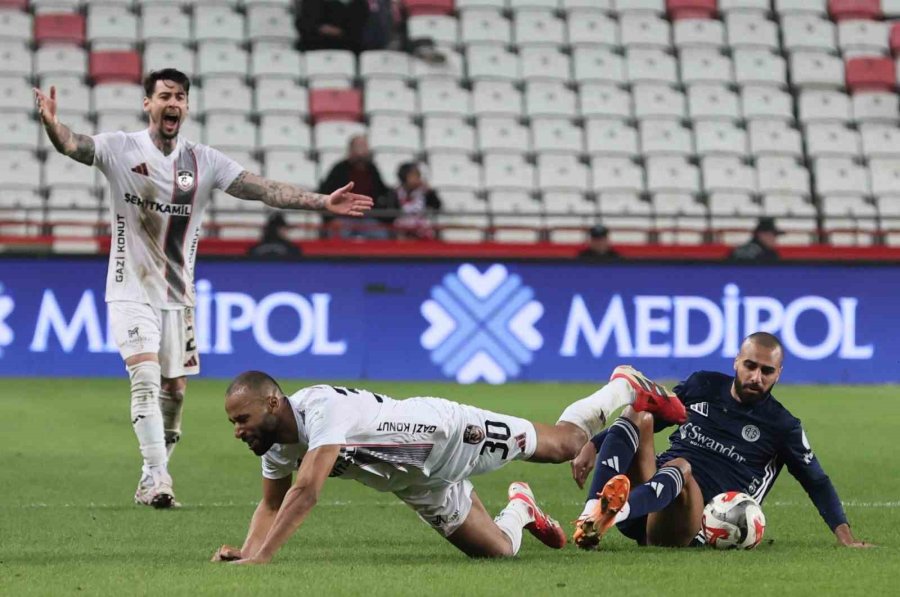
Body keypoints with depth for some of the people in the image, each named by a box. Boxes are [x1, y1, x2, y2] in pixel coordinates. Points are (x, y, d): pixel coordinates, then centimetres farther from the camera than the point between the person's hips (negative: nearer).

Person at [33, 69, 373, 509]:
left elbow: (263, 190, -5)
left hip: (178, 295, 4)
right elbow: (71, 145, -25)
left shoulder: (204, 161, 0)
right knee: (146, 377, -19)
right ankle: (157, 478, -20)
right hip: (132, 292, -4)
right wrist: (51, 124, -49)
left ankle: (150, 481, 21)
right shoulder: (121, 149, -9)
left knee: (174, 391, 7)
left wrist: (322, 202, -15)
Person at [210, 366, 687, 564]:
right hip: (423, 483, 6)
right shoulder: (278, 448, -13)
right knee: (498, 550, 11)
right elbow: (272, 505, 0)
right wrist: (247, 549, -21)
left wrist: (263, 557, -52)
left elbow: (305, 492, -48)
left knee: (566, 443, 13)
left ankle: (627, 388, 38)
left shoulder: (322, 410, -39)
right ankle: (520, 510, 43)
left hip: (451, 433, -6)